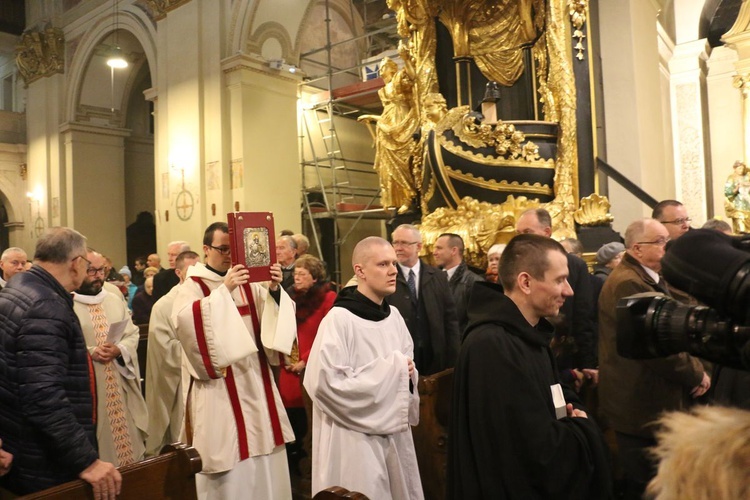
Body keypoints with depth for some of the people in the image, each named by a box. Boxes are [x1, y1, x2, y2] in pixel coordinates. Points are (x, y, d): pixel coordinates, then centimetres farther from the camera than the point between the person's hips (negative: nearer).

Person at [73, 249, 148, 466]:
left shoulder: (115, 301, 12)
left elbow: (133, 334, 10)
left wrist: (119, 350, -10)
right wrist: (89, 353, -21)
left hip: (120, 387, 5)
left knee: (127, 441, 13)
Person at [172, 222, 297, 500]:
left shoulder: (247, 282, 11)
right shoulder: (192, 285, -2)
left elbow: (271, 320, 5)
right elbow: (184, 321, -22)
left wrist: (274, 290, -12)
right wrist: (224, 289, -27)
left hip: (255, 378, 5)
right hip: (218, 384, -5)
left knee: (262, 454, 10)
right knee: (228, 454, -3)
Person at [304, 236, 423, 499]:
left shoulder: (394, 315, 4)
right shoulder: (339, 319, -17)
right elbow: (327, 384, -21)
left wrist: (407, 374, -7)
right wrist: (388, 371, -17)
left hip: (394, 431, 7)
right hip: (355, 438, -7)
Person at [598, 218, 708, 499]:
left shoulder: (650, 278, 14)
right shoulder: (628, 283, -22)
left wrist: (694, 368, 2)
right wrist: (696, 375, -11)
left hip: (651, 401, 10)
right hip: (642, 406, -10)